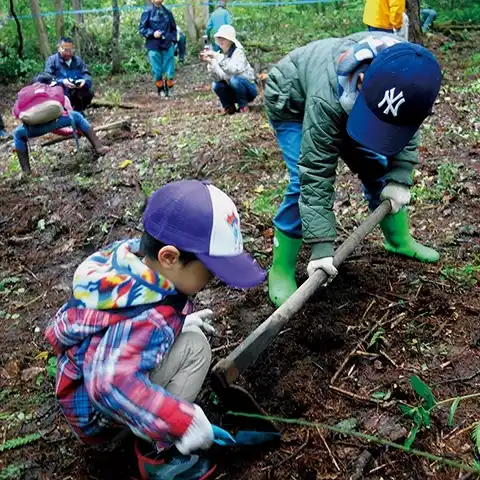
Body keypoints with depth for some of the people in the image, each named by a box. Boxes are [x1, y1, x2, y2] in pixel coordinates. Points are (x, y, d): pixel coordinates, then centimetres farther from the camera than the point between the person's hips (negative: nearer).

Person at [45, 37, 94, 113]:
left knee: (89, 92, -23)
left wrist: (84, 81, -24)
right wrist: (62, 82, -33)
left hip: (76, 95, 3)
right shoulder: (52, 60, -1)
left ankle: (78, 112, 5)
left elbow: (87, 75, 2)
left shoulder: (78, 60, 12)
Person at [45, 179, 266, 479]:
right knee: (193, 347, -24)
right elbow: (110, 383, -50)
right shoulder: (151, 318, -37)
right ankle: (158, 454, -9)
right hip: (94, 409, -9)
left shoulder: (130, 254, -11)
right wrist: (183, 421, -44)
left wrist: (176, 323, 12)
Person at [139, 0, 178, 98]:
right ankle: (161, 90, 22)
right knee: (157, 71, 2)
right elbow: (141, 29, -1)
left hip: (168, 46, 2)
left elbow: (173, 28, 19)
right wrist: (152, 33, -15)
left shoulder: (168, 12, 8)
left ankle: (169, 89, 20)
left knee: (170, 72, -2)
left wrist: (173, 40, 7)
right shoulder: (147, 12, -2)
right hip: (154, 47, -2)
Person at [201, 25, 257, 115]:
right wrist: (210, 62, -28)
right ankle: (229, 106, 3)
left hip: (249, 89, -5)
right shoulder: (220, 54, -3)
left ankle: (243, 106, -11)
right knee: (216, 85, -19)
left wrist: (217, 57, -40)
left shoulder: (238, 51, -18)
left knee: (234, 79, -33)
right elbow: (218, 77, -14)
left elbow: (234, 70, -37)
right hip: (234, 90, 5)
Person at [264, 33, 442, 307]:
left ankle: (400, 240, 27)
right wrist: (321, 246, -42)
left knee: (378, 167, 4)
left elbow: (406, 132, -11)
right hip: (292, 104, -5)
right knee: (305, 182, -22)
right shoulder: (326, 101, -46)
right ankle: (281, 270, -8)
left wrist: (399, 178, -22)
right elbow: (316, 174, -42)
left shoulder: (408, 76, -30)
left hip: (343, 101, 6)